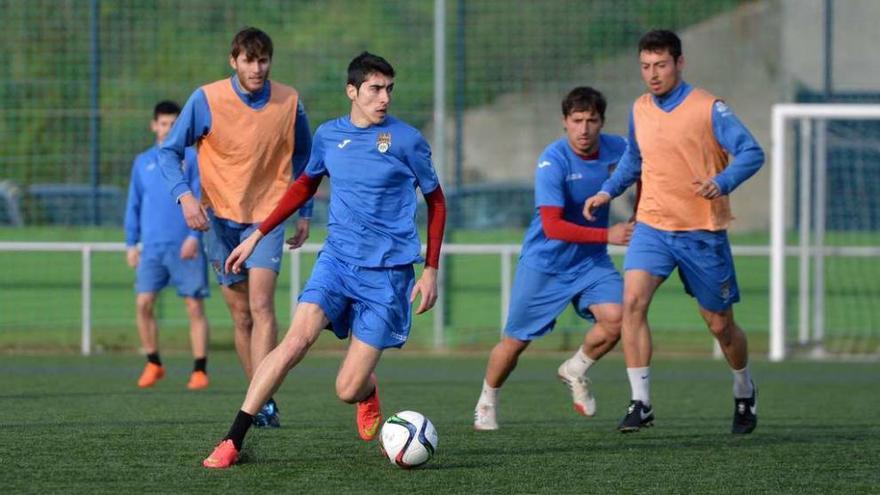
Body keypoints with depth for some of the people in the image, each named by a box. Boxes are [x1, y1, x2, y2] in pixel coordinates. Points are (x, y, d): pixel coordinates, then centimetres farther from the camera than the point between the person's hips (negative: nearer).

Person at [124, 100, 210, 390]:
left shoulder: (192, 159, 4)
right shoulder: (143, 162, 14)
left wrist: (195, 235, -13)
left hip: (185, 247, -3)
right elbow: (133, 205, 17)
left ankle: (200, 370, 0)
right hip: (152, 246, 3)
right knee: (143, 303, -6)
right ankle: (153, 364, 7)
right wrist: (131, 243, 9)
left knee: (195, 307, -4)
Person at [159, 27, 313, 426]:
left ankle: (264, 403, -22)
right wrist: (184, 195, -21)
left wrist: (304, 212, 12)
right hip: (220, 217, 1)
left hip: (266, 217, -1)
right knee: (241, 316, 6)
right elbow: (170, 151, -5)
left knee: (261, 304, -18)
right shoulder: (206, 100, -10)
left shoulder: (289, 102, -5)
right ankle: (261, 402, 17)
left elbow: (303, 155, 13)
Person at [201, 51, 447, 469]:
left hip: (388, 273, -3)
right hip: (337, 258, 3)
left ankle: (367, 391, 33)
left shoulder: (406, 140, -4)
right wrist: (258, 235, 21)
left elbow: (436, 203, 6)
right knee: (296, 340, -23)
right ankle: (232, 441, -19)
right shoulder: (329, 135, 5)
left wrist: (431, 270, 1)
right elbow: (305, 186, 23)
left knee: (347, 390, -7)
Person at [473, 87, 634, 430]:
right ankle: (487, 403, 30)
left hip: (591, 260, 4)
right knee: (515, 342, 3)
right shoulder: (552, 161, -23)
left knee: (615, 318, -20)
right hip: (544, 262, -4)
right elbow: (552, 226, -29)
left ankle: (575, 371, 9)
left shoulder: (616, 150, -7)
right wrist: (607, 235, -32)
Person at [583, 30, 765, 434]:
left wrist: (721, 182, -34)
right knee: (632, 301, -21)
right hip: (652, 226, 3)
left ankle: (744, 392, 37)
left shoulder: (708, 108, -10)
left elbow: (751, 153, -16)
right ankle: (641, 403, -19)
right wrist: (607, 192, 8)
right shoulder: (639, 110, 6)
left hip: (703, 231, -3)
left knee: (720, 325, 7)